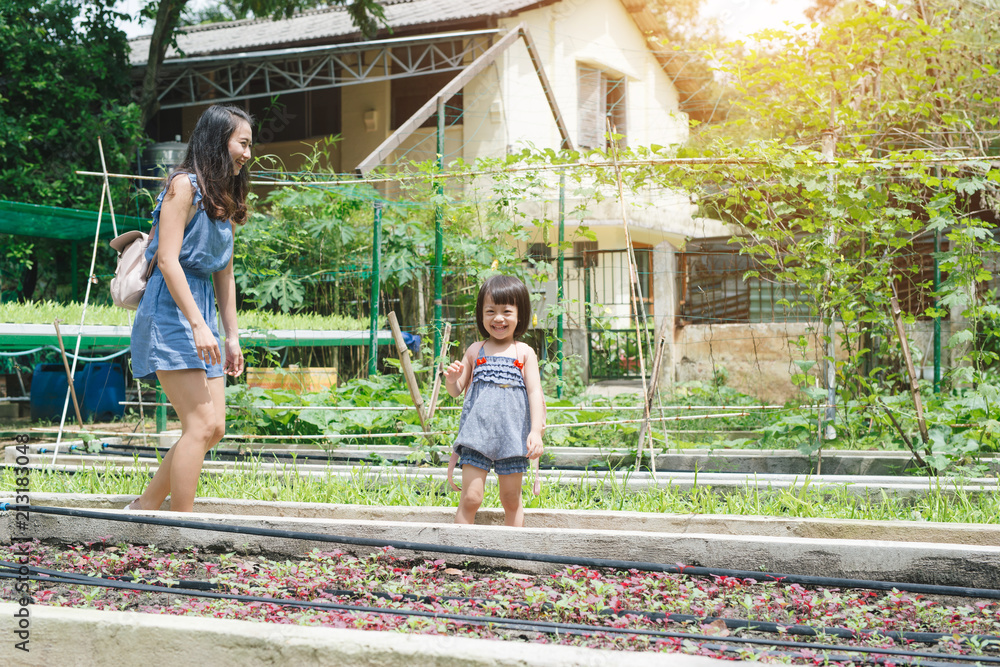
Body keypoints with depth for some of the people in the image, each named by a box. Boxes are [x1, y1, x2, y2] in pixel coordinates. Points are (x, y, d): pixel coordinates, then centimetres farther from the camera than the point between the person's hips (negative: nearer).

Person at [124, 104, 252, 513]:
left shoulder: (224, 199, 18)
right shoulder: (184, 186, -8)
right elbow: (167, 260, -16)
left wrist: (232, 336, 18)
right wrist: (198, 324, -21)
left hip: (200, 314, 9)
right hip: (171, 311, -9)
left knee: (214, 428, 5)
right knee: (200, 425, -13)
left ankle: (146, 505, 15)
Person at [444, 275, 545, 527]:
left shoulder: (524, 353, 4)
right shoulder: (475, 350, 8)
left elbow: (535, 392, -1)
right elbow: (456, 390, 13)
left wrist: (536, 431, -13)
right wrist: (451, 380, -11)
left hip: (513, 434, 0)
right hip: (477, 432, 0)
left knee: (511, 500, 9)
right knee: (470, 498, -7)